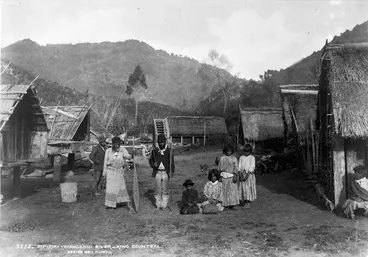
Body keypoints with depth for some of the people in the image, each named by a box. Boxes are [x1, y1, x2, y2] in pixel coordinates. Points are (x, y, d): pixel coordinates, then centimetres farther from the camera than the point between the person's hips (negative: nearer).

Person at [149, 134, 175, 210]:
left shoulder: (169, 151, -1)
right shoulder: (154, 151, 3)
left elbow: (172, 162, 1)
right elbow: (150, 160, 14)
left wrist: (171, 172, -11)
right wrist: (153, 164, -8)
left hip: (166, 173, -1)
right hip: (157, 172, 1)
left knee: (165, 190, 3)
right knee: (158, 189, 4)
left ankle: (164, 205, 12)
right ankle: (158, 205, 14)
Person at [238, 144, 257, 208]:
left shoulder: (252, 158, -2)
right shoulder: (241, 157, 9)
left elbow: (252, 167, -8)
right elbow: (239, 166, 6)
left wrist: (247, 176, -16)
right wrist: (240, 175, -8)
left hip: (249, 174, -3)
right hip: (242, 174, 3)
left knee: (249, 188, -4)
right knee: (243, 188, 2)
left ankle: (249, 203, 4)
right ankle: (245, 203, 10)